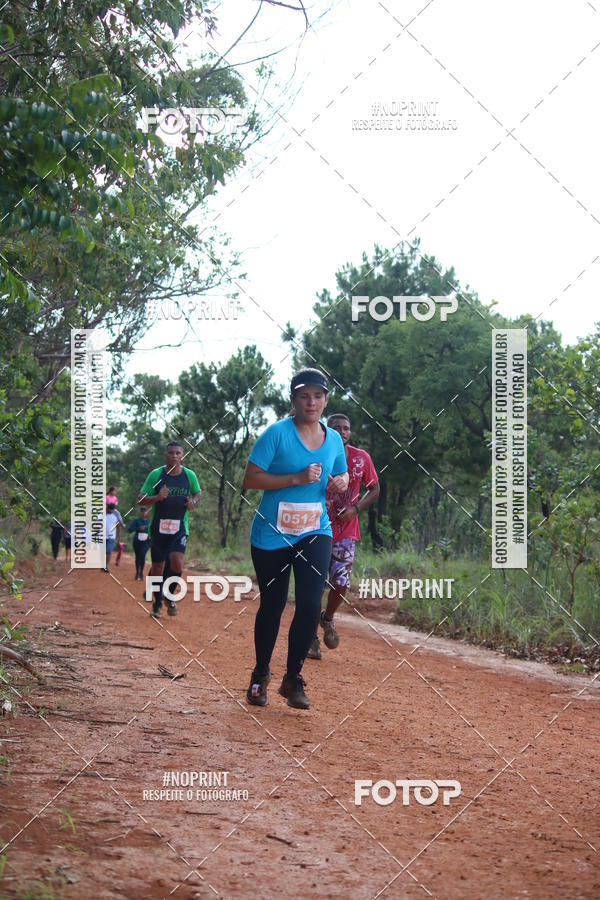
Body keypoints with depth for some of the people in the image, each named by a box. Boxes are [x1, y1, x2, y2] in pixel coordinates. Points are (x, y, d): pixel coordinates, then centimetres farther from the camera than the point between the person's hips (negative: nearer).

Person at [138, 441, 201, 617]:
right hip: (158, 528, 0)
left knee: (177, 563, -19)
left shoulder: (190, 475, 1)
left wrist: (193, 502, -2)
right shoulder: (156, 474, -5)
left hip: (179, 528, 0)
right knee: (157, 566, 6)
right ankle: (157, 603, 26)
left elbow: (197, 493, 20)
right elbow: (141, 500, -4)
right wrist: (157, 497, -22)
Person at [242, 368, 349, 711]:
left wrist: (340, 483, -3)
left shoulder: (334, 439, 6)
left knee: (310, 604, -12)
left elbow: (342, 476, 22)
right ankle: (261, 674, 29)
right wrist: (297, 479, -21)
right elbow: (250, 479, -13)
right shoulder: (277, 433, -9)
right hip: (272, 534, -3)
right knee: (272, 604, 8)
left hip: (315, 532, 3)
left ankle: (293, 678, 3)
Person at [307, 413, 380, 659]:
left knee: (341, 583, -8)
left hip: (346, 531, 1)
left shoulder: (361, 458, 2)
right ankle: (312, 636, 12)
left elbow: (374, 489, 11)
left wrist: (355, 509, -6)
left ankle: (327, 619, 23)